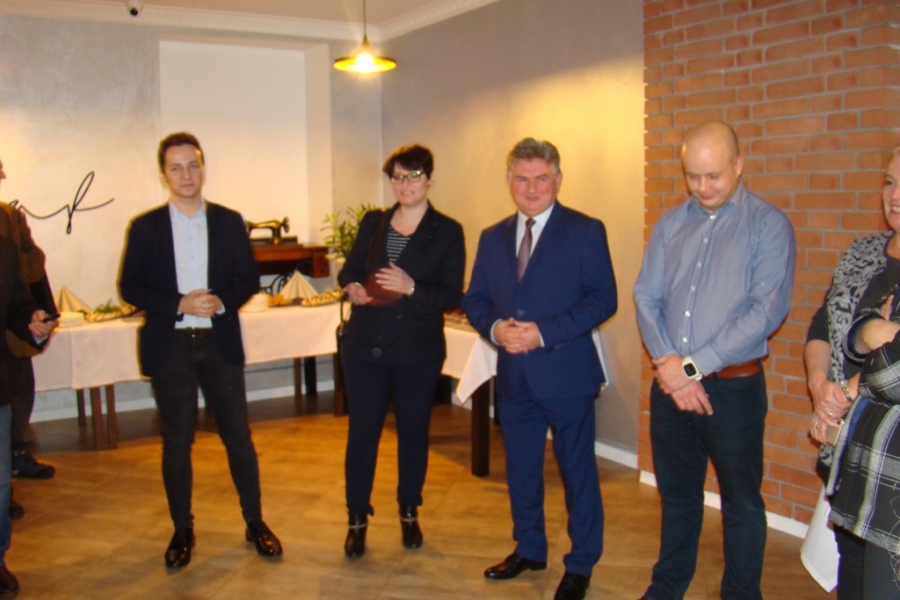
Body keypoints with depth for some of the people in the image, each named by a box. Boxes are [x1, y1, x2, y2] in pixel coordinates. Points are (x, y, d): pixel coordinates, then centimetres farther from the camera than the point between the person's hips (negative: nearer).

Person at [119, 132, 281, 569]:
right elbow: (130, 288, -2)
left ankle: (255, 522, 19)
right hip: (169, 347, 0)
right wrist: (180, 304, -16)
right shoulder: (145, 227, 1)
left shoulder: (229, 222, 4)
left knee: (238, 435, 5)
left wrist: (222, 301, -15)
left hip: (219, 343, 1)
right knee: (176, 442, 7)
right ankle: (182, 531, 22)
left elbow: (249, 279, 6)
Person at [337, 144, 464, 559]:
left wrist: (411, 287, -22)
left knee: (413, 431, 10)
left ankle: (409, 513, 28)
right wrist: (352, 288, -10)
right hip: (366, 344, 2)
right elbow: (349, 270, 13)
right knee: (362, 430, 3)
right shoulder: (373, 223, 7)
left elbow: (452, 297, -6)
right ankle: (357, 519, 17)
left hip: (419, 349, -1)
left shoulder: (447, 231, -1)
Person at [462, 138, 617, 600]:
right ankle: (529, 550, 36)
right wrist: (494, 328, -11)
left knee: (577, 471, 6)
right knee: (520, 470, 17)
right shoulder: (492, 238, 11)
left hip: (566, 373, -5)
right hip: (513, 375, 5)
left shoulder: (585, 231, -5)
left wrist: (545, 333, -20)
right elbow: (475, 299, 11)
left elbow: (603, 299, -12)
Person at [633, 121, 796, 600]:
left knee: (741, 502, 10)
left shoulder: (768, 225, -7)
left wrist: (693, 366, -16)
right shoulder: (671, 224, 7)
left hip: (734, 386, -4)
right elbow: (646, 297, 4)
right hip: (670, 383, 4)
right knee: (676, 493, 18)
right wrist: (667, 363, -11)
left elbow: (766, 311, -15)